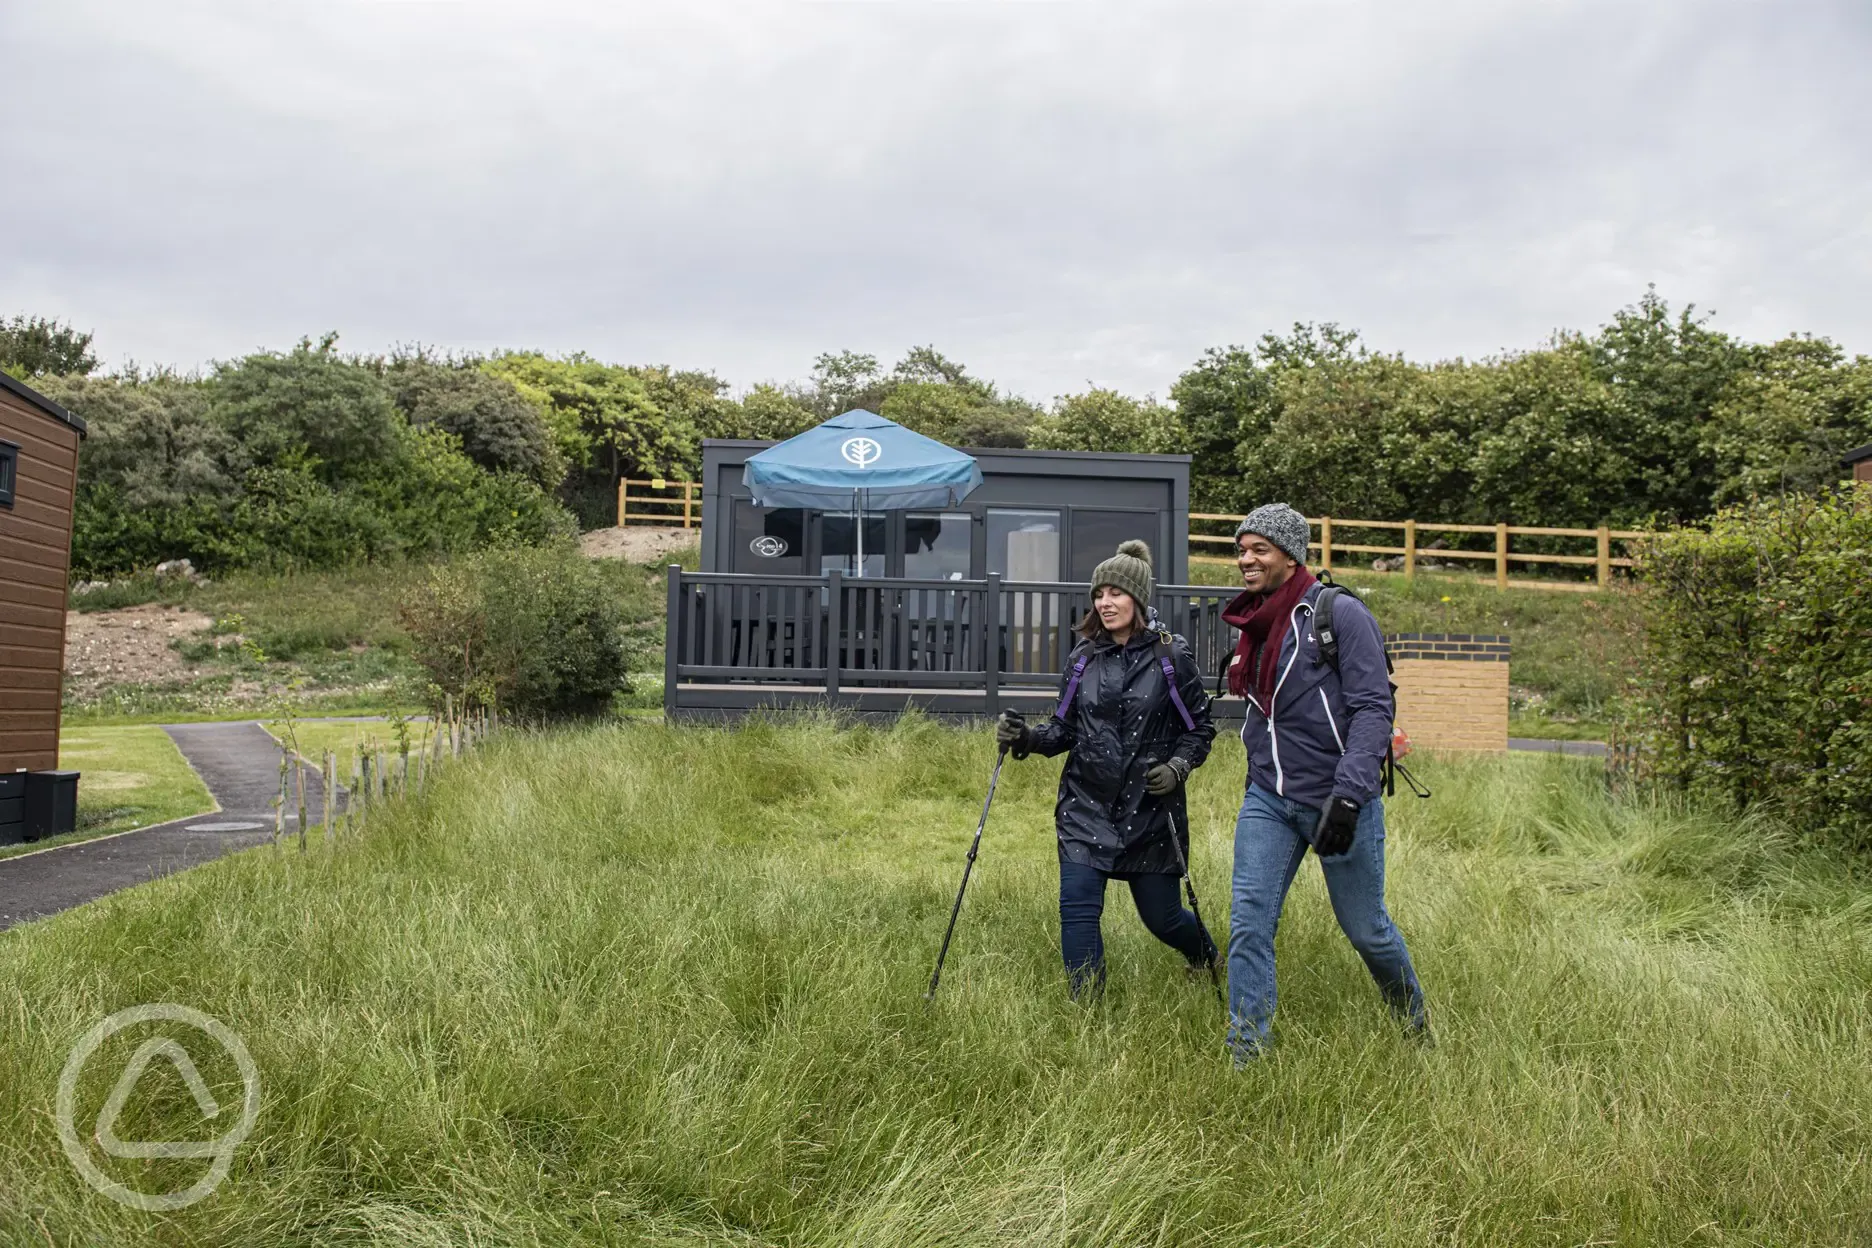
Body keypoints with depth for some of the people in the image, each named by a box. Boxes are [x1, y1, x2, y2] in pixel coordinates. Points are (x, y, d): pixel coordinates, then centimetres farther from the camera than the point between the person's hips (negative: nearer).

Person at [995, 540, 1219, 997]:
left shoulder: (1172, 657, -5)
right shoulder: (1083, 658, 4)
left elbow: (1200, 727, 2)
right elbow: (1064, 730, 7)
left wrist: (1178, 767, -15)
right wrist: (1027, 737, -12)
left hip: (1151, 810, -2)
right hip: (1087, 806, 2)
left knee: (1161, 916, 9)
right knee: (1077, 908, -8)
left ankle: (1206, 956, 44)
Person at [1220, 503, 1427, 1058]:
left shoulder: (1341, 613, -11)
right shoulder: (1255, 624, 10)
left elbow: (1372, 710, -17)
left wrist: (1347, 795, -25)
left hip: (1337, 800, -5)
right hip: (1268, 799, 6)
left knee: (1365, 928, 10)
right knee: (1248, 923, -5)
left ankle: (1415, 1023, 38)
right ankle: (1246, 1053, 3)